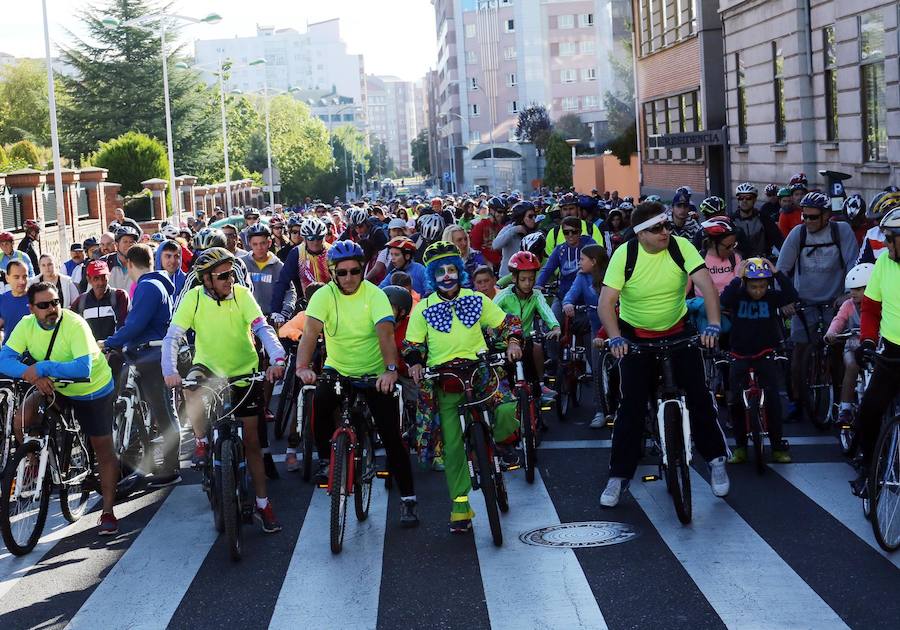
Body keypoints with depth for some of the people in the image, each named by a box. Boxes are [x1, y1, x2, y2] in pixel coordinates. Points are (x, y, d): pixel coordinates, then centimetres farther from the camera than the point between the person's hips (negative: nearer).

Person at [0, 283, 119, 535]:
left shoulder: (75, 325, -30)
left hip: (93, 390, -4)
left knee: (103, 450, 1)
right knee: (22, 420, -20)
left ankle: (108, 512, 13)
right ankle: (34, 467, 6)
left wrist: (42, 368, -43)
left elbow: (84, 368, -40)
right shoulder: (27, 325, -16)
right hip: (53, 388, 4)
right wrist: (32, 375, -39)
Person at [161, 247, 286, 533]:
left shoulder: (242, 294, -15)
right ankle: (202, 441, -7)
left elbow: (262, 329, -25)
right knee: (192, 386, -33)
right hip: (209, 366, 1)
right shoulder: (194, 298, -15)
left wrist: (277, 359, -42)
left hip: (243, 372, -1)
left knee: (251, 439, 2)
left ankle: (263, 504, 12)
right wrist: (170, 371, -36)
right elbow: (173, 336, -20)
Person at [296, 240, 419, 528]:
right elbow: (310, 332, -25)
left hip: (374, 374, -2)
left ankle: (408, 499, 4)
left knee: (392, 437, -6)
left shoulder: (374, 295, -16)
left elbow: (385, 333, -29)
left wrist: (390, 369, -45)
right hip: (336, 369, 3)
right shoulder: (324, 295, -12)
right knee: (320, 404, -22)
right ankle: (325, 460, 4)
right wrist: (303, 367, -43)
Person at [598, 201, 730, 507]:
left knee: (698, 394, -4)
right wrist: (615, 338, -36)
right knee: (632, 404, -5)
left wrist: (713, 325, -36)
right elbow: (606, 302, -22)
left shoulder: (681, 246, -15)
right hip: (636, 336, -1)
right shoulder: (625, 254, -18)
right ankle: (619, 476, 5)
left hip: (678, 330, 1)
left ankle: (716, 459, 16)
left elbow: (706, 285, -23)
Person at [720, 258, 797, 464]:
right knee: (736, 401, -4)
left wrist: (777, 272, -23)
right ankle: (740, 447, 11)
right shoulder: (737, 297, -6)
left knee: (773, 400, -10)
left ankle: (778, 446, 2)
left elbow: (792, 296, -21)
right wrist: (737, 277, -27)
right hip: (740, 356, 0)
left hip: (765, 356, 0)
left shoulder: (771, 297, -4)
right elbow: (724, 300, -27)